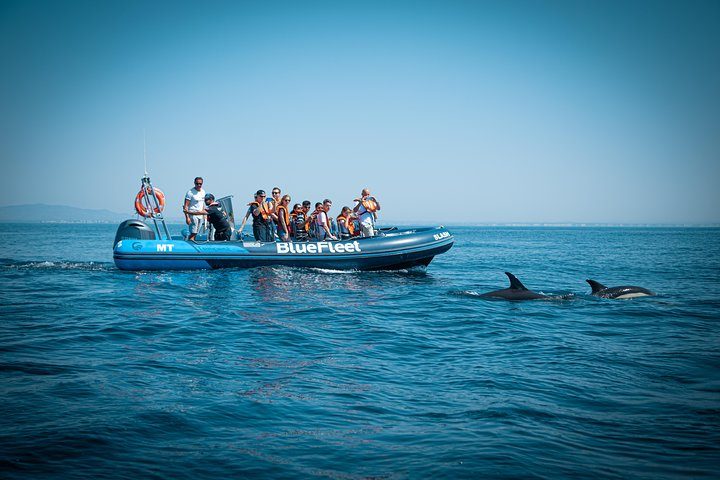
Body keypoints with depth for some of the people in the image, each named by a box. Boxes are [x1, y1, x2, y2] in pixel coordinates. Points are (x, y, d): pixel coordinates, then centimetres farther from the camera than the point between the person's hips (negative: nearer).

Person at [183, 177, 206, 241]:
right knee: (193, 233, -11)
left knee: (196, 233, 7)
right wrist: (187, 217, -22)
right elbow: (185, 205, -15)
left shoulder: (203, 192, 10)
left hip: (200, 215, 7)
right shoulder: (190, 192, -12)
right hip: (193, 215, -7)